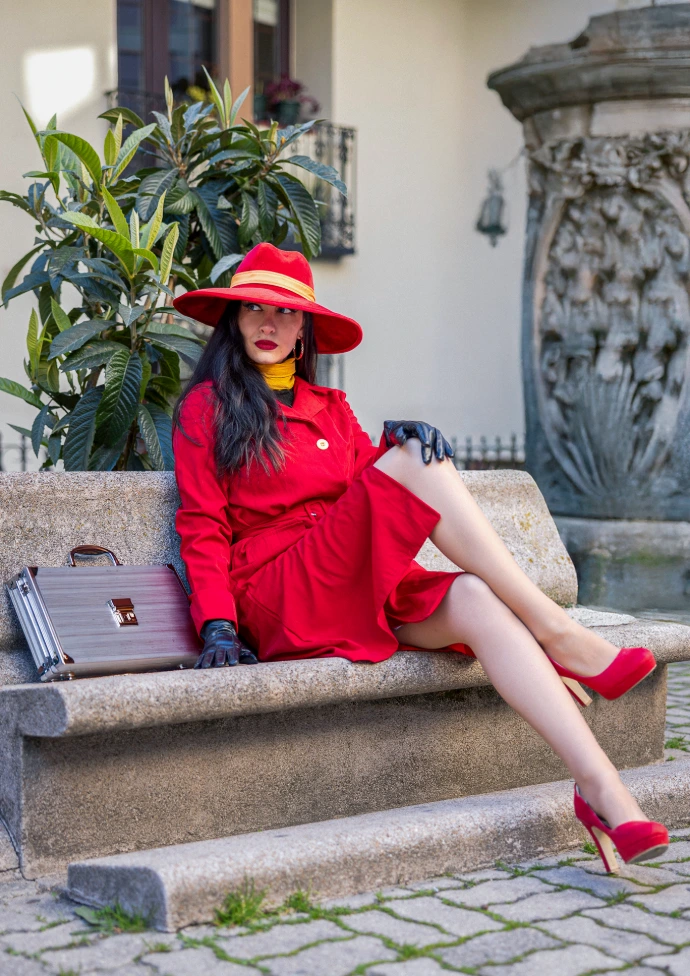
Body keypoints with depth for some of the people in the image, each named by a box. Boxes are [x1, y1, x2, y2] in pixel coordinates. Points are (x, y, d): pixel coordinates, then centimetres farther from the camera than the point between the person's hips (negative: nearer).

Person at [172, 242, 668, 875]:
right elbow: (203, 527, 0)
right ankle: (557, 634, -26)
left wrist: (407, 443, -13)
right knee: (412, 460, -23)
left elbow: (373, 490, 10)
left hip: (362, 592, 5)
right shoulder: (207, 407, 10)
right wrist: (217, 626, -15)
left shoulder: (330, 410, 24)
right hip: (278, 598, -5)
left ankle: (602, 788, -40)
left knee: (475, 601, -27)